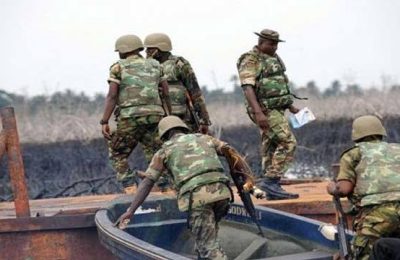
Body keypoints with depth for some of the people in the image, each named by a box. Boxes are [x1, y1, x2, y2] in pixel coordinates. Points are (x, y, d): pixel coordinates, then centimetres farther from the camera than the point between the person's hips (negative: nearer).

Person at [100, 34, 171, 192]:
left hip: (130, 117, -3)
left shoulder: (118, 67, 3)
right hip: (154, 116, 4)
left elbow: (112, 96, -5)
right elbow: (166, 94, 11)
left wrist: (104, 122, -7)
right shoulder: (155, 65, 15)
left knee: (117, 155, 11)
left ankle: (130, 190, -1)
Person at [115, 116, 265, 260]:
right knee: (207, 235, 30)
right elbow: (230, 152, 18)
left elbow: (147, 182, 14)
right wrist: (248, 181, 17)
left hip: (196, 197, -3)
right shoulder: (203, 138, 30)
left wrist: (130, 211, 12)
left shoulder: (165, 150, 21)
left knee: (209, 247, -4)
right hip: (220, 192, 4)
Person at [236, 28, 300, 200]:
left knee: (271, 148, 8)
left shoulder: (274, 58, 17)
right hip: (265, 110, -9)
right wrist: (258, 113, -29)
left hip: (276, 109, 9)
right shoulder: (250, 60, -11)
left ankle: (272, 191, 10)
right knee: (287, 143, -16)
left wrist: (291, 106, 24)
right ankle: (270, 181, -16)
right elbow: (248, 88, -20)